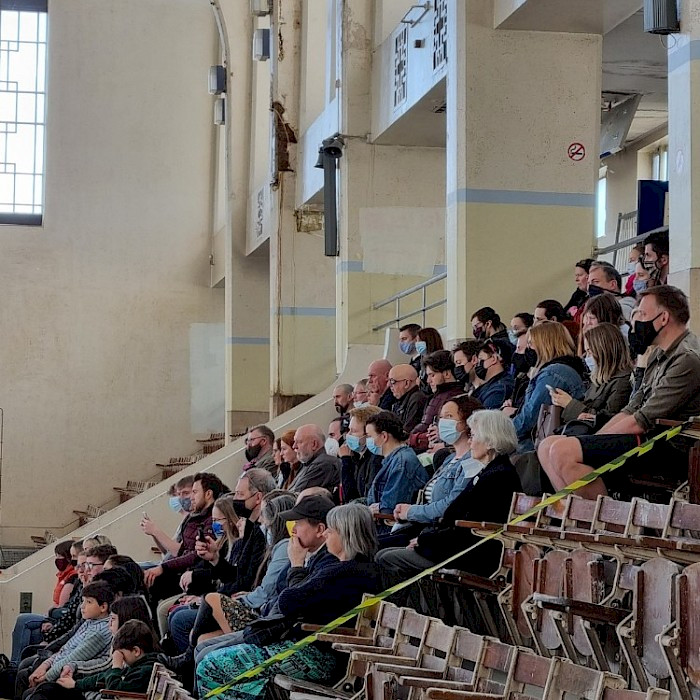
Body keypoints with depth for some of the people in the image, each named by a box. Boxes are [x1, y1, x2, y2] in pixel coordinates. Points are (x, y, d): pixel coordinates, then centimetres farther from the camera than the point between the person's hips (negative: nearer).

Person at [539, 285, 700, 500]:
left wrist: (596, 440, -8)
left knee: (564, 452, -24)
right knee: (548, 448, 4)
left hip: (667, 448, -11)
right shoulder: (659, 355, 21)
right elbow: (631, 410, 19)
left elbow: (643, 421, -17)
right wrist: (591, 439, 5)